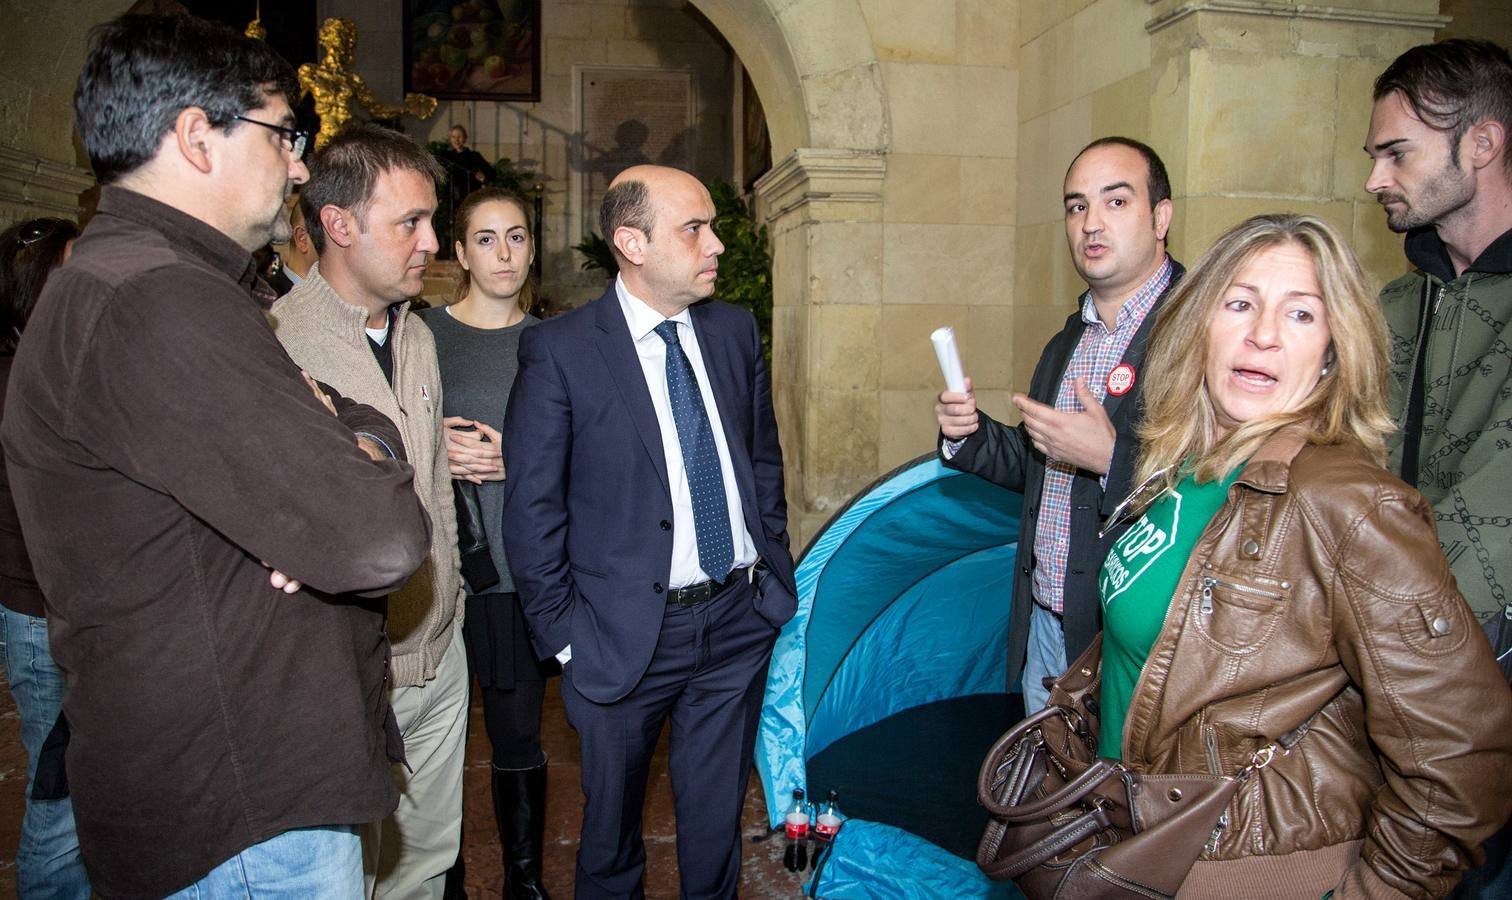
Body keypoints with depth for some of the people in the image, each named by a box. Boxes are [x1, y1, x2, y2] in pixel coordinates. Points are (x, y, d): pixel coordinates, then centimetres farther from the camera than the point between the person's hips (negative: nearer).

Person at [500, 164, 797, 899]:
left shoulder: (735, 330, 3)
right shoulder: (560, 349, -11)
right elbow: (532, 509, -8)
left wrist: (776, 572, 10)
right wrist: (562, 633, -7)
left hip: (740, 618, 4)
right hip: (628, 633, -3)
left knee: (717, 816, 19)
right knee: (612, 820, 18)